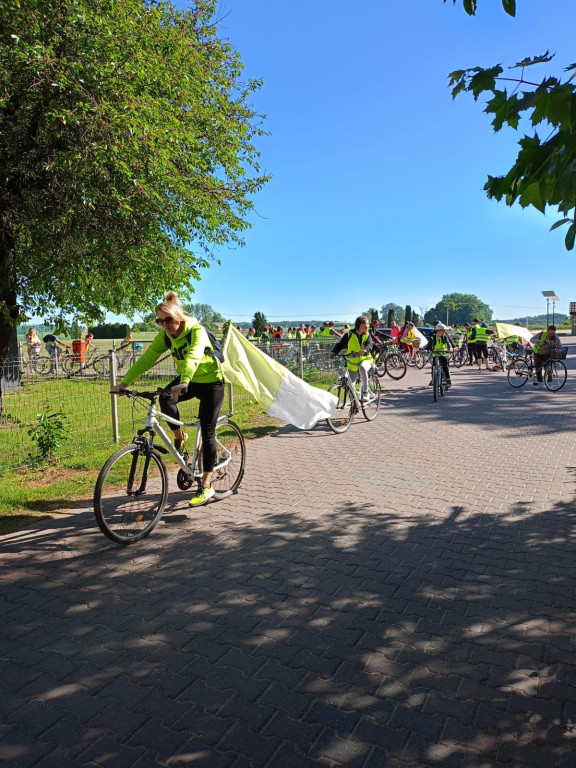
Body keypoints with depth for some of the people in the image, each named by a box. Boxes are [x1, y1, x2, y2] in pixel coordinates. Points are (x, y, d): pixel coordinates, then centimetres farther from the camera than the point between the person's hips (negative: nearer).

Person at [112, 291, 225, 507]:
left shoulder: (196, 331, -26)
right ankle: (179, 437, -2)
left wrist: (183, 383, -61)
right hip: (188, 380, 5)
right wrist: (124, 383, -21)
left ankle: (206, 486, 2)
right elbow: (146, 359, -11)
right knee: (165, 397, -27)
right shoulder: (165, 336, -7)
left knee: (207, 432, -7)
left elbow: (193, 358, -44)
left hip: (211, 382, -5)